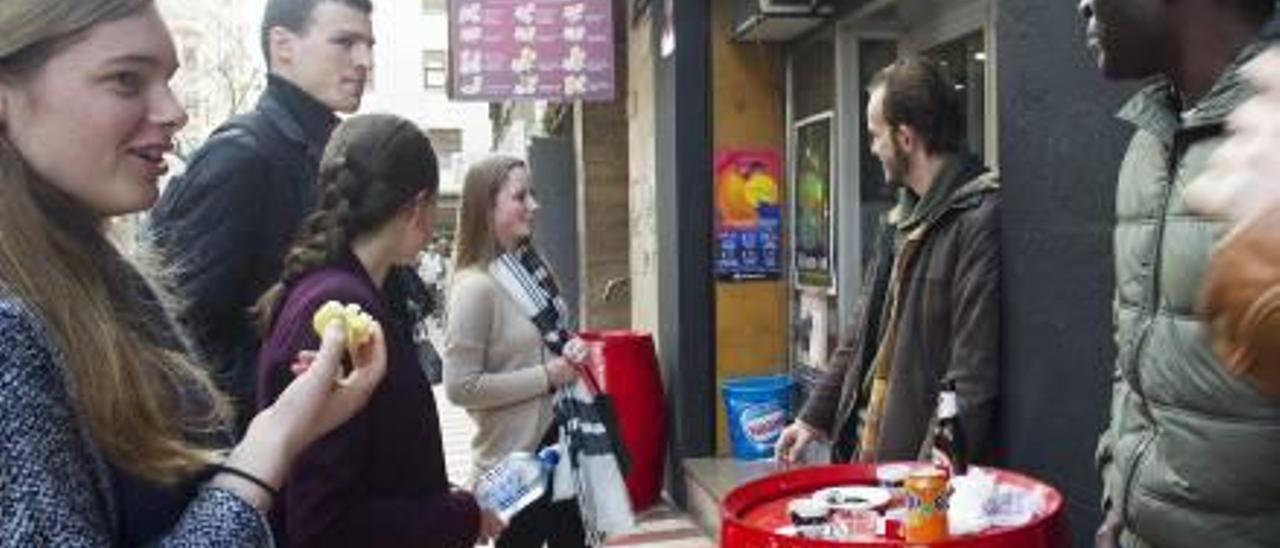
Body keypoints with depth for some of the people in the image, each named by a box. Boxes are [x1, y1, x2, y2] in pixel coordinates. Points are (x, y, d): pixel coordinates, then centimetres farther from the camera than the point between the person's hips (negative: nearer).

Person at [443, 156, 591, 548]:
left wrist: (568, 352, -1)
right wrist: (547, 377, -19)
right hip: (511, 465, -8)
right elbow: (460, 387, -23)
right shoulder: (475, 287, -20)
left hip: (554, 446, 8)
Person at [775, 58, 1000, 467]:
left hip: (922, 462, -8)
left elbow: (976, 366, -21)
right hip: (872, 448, 8)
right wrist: (815, 418, 20)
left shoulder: (979, 219, -17)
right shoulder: (905, 219, 14)